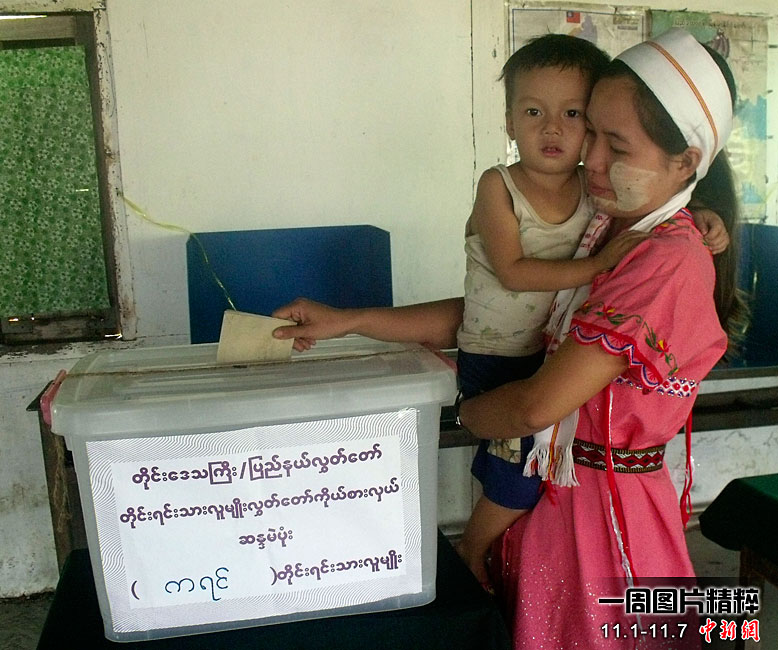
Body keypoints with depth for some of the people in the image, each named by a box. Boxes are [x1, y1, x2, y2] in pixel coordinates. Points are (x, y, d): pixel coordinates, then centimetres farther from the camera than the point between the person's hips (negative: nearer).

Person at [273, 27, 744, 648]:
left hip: (605, 509, -7)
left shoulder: (672, 263, -23)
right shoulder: (600, 228, 3)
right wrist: (346, 321, -2)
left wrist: (461, 408, -5)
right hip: (548, 487, 7)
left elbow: (538, 406, -25)